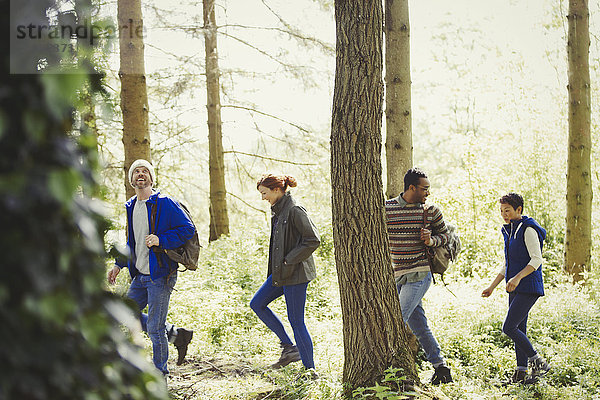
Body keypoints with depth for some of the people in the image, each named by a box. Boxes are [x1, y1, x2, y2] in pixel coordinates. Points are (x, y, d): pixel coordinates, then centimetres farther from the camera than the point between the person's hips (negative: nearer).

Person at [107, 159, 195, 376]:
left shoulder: (165, 204, -10)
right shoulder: (130, 207, 12)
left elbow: (188, 228, -14)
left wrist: (160, 240, -23)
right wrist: (119, 265, 16)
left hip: (160, 275, -8)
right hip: (140, 275, 8)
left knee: (154, 328, -4)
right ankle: (177, 334, 24)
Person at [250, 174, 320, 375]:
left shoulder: (294, 210, -18)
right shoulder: (278, 210, 11)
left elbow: (313, 240, -22)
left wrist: (289, 261, -19)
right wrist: (276, 269, 16)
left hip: (296, 274, -10)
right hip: (281, 272, 10)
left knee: (296, 321, -4)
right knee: (257, 304, 13)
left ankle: (310, 369, 6)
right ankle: (289, 347, 15)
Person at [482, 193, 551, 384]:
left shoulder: (528, 230, -12)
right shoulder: (509, 231, 16)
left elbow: (536, 259, -19)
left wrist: (518, 277, -30)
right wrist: (492, 287, 18)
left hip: (529, 288, -9)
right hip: (516, 289, 9)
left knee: (509, 328, -14)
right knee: (519, 330, 8)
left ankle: (539, 361, -4)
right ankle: (521, 372, 12)